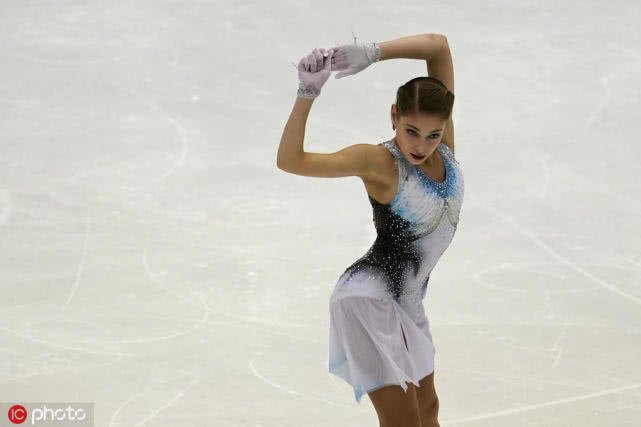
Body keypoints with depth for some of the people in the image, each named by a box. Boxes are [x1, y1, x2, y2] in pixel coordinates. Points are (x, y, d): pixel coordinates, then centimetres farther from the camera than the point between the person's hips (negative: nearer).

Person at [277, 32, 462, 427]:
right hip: (369, 299, -7)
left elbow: (438, 46, -11)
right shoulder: (379, 162, -22)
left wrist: (372, 53, -19)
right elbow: (291, 161, -28)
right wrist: (308, 93, -34)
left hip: (406, 300, 7)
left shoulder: (443, 137, -8)